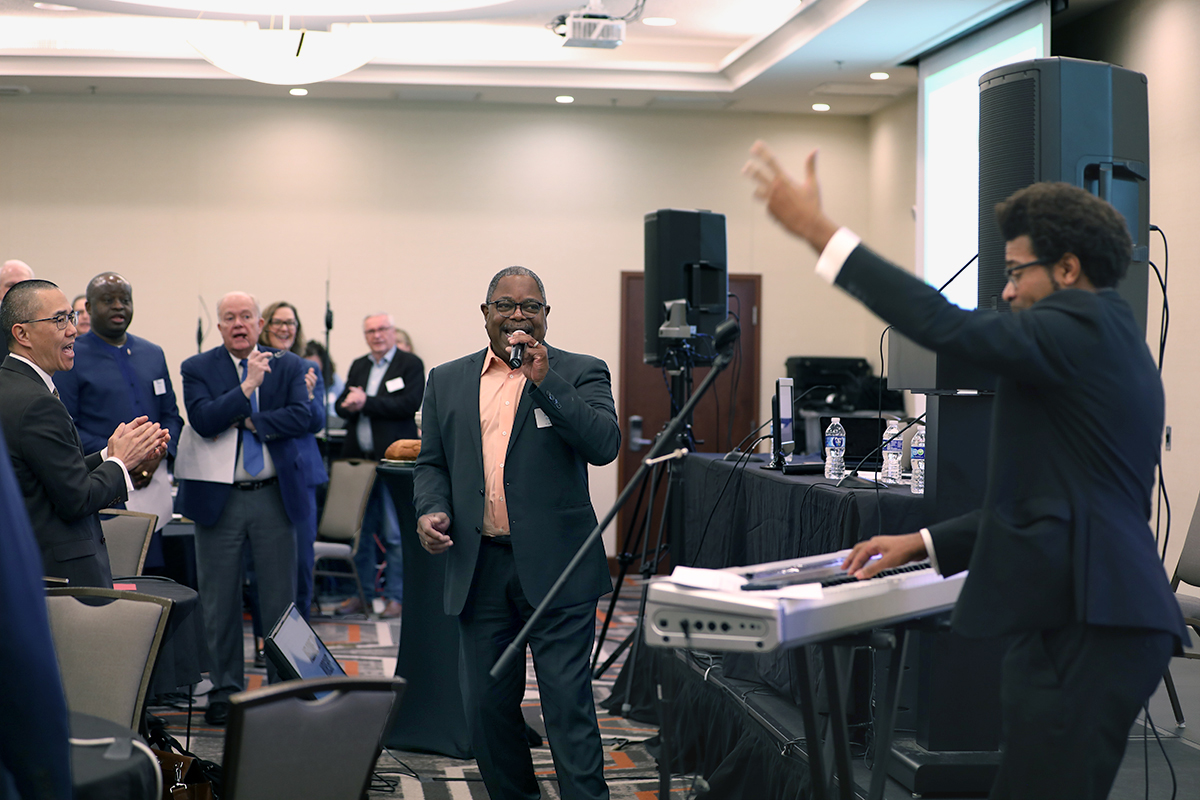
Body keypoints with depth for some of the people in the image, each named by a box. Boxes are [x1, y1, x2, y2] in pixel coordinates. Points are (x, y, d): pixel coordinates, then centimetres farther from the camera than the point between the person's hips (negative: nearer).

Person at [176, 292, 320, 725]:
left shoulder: (288, 365, 5)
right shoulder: (198, 368, 1)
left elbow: (304, 416, -9)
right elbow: (203, 420, -15)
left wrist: (250, 421, -13)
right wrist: (247, 386, -21)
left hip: (275, 495, 1)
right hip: (219, 497, -1)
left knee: (281, 597, 6)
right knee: (220, 600, 5)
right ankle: (225, 690, 17)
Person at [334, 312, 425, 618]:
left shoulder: (411, 364, -1)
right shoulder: (358, 366, 18)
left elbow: (410, 404, -14)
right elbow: (341, 405, 14)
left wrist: (366, 403, -14)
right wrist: (349, 405, -10)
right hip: (359, 458, 6)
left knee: (394, 534, -3)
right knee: (360, 530, 9)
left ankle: (396, 597, 4)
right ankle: (363, 594, 18)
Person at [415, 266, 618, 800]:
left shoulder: (580, 373, 3)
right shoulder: (447, 381, 13)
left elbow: (605, 445, -11)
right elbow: (431, 462, 17)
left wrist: (545, 381, -17)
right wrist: (432, 511, -3)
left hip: (555, 568, -4)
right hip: (479, 567, 4)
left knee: (569, 704, -5)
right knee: (487, 705, 10)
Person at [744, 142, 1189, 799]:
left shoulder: (1083, 326, -8)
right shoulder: (1107, 340, 23)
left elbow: (944, 325, -22)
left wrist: (817, 229, -19)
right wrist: (923, 544, 20)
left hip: (1087, 626, -11)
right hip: (1082, 617, 11)